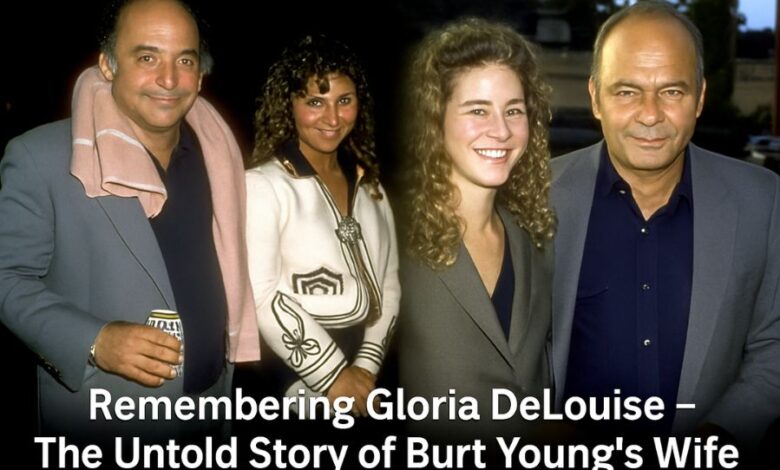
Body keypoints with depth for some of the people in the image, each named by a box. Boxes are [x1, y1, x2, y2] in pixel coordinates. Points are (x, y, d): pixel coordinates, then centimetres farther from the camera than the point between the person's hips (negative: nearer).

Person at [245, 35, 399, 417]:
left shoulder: (369, 185, 8)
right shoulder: (262, 184, -11)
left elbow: (389, 281, 6)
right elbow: (259, 295, -18)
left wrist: (366, 365, -7)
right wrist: (333, 374, -14)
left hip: (368, 378, 5)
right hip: (298, 377, -5)